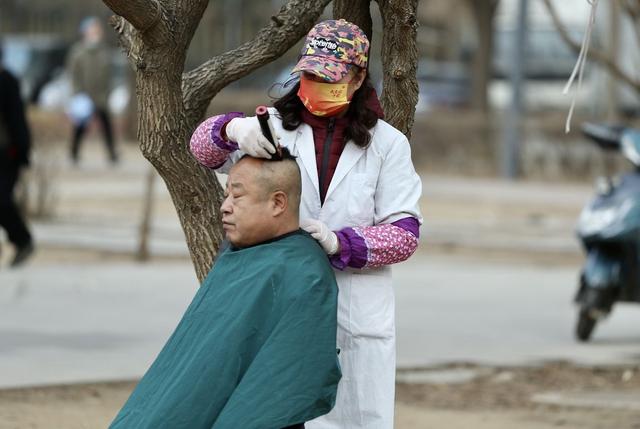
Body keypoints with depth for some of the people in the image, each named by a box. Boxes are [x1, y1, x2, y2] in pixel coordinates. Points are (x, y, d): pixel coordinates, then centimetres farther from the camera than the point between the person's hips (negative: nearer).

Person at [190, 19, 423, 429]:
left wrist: (340, 244, -18)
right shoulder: (276, 127, 7)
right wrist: (234, 128, -28)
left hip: (357, 314, -1)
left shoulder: (387, 144, 4)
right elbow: (204, 148, -5)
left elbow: (404, 233, -1)